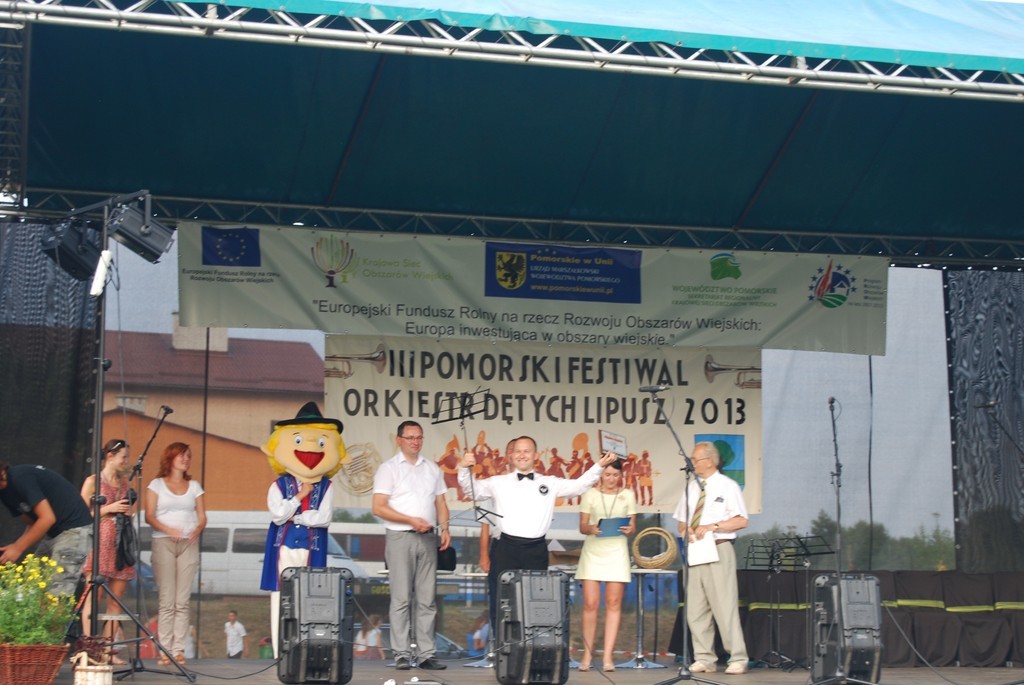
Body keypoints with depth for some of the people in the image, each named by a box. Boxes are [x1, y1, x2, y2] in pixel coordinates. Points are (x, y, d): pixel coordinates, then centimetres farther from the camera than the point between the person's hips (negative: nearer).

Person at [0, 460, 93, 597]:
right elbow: (33, 523, 14)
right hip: (56, 533, 10)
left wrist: (18, 549, -15)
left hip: (75, 530, -10)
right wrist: (15, 546, -4)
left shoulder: (20, 477, -18)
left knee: (58, 594, -17)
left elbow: (47, 518, -20)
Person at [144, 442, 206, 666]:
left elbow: (202, 517, 11)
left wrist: (197, 530, -11)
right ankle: (165, 650, -7)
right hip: (163, 543, -2)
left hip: (189, 544, 2)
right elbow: (149, 516, -1)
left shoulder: (194, 486, 16)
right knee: (167, 601, -7)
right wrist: (168, 530, -18)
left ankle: (179, 650, -5)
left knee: (182, 601, -4)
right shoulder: (156, 484, 9)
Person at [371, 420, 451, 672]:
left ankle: (426, 654, 7)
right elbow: (379, 508, -8)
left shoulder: (432, 469, 16)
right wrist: (412, 520, -14)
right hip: (400, 537, -5)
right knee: (401, 599, -4)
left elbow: (441, 503, 17)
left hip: (428, 538, 5)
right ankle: (402, 654, -1)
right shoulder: (388, 469, -1)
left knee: (427, 600, 4)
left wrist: (444, 527, -1)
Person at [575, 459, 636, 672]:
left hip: (617, 552, 1)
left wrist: (629, 529, -13)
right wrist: (592, 529, -18)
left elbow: (632, 526, 10)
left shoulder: (628, 495, 9)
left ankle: (608, 657, 0)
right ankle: (587, 654, 4)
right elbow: (582, 526, 4)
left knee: (613, 603, -2)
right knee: (590, 603, -6)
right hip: (593, 550, -1)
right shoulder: (590, 494, 5)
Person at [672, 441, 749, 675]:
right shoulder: (692, 487, 15)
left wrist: (711, 527, -17)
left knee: (725, 606, -8)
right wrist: (685, 529, -2)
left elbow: (741, 521, -9)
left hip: (718, 550, -6)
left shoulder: (727, 486, -2)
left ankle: (738, 660, -2)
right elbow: (682, 521, 21)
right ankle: (704, 659, 11)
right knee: (696, 610, 5)